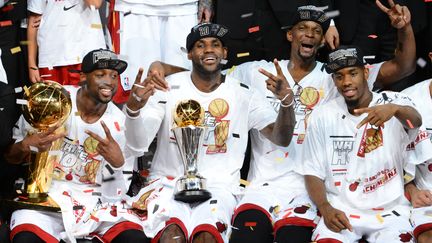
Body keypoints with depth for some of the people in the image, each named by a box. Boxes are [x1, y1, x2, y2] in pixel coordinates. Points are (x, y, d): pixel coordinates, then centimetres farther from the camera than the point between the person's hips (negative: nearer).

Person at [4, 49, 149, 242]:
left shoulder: (118, 122, -1)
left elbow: (111, 187, 2)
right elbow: (10, 156, 2)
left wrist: (117, 163, -19)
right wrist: (25, 146, -21)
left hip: (92, 200, 2)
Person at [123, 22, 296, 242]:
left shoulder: (243, 95, 7)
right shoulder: (169, 87, 3)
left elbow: (281, 138, 1)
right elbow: (138, 144, -6)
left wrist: (286, 101, -19)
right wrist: (134, 107, -27)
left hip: (217, 186, 1)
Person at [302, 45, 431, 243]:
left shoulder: (393, 101, -3)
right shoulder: (322, 116, 3)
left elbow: (415, 121, -26)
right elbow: (313, 172, 5)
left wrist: (394, 109, -49)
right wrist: (325, 209, -14)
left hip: (388, 210, -1)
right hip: (340, 210, 1)